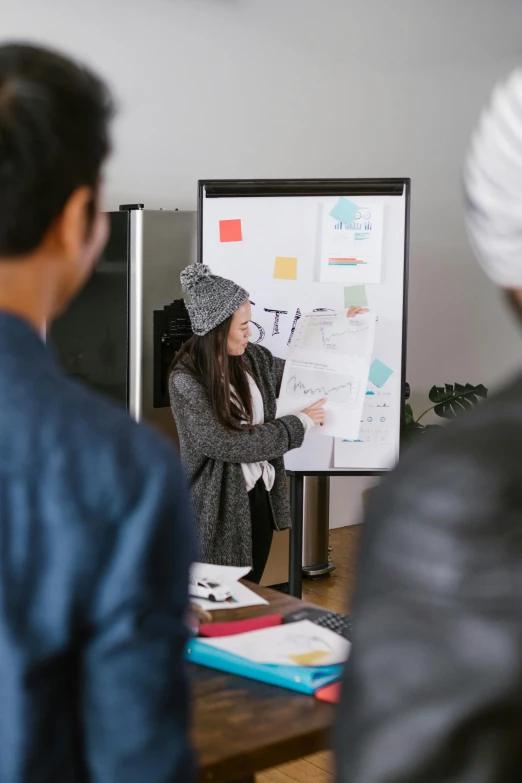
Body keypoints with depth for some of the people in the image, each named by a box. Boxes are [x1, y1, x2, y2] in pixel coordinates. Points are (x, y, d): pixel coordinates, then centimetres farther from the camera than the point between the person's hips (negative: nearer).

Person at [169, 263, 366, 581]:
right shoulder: (186, 380, -18)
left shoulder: (252, 358, 1)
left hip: (262, 497, 6)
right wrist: (300, 424, -15)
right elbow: (227, 443, -22)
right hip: (221, 508, -6)